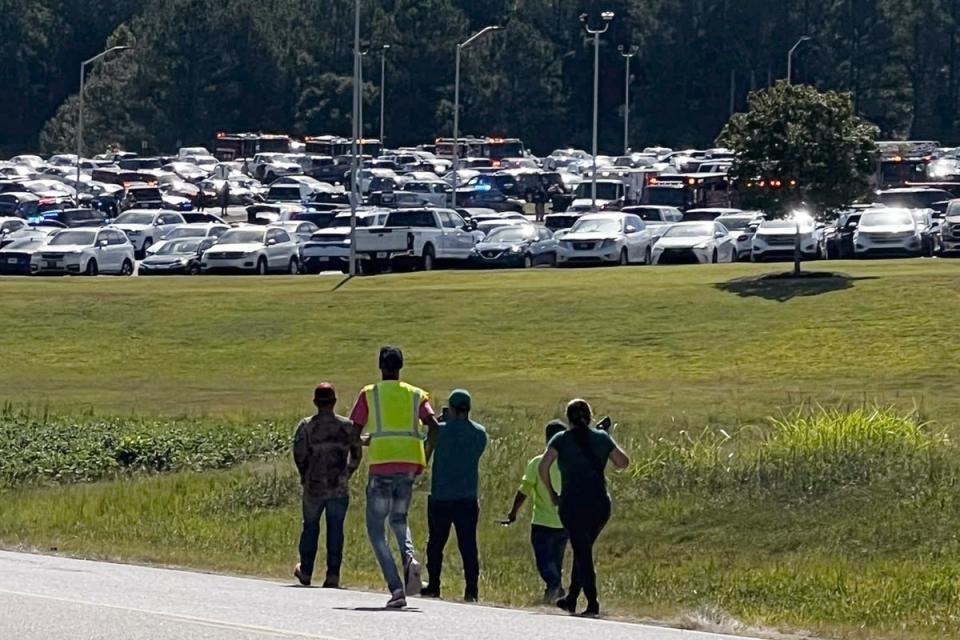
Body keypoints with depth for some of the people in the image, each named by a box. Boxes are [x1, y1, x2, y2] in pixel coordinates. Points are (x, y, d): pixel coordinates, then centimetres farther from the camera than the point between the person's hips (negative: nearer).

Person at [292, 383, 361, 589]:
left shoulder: (306, 426, -5)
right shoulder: (347, 426, -1)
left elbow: (299, 454, -8)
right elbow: (356, 455, 4)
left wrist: (306, 476, 8)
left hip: (313, 487, 0)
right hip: (339, 487, 0)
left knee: (310, 527, 14)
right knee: (335, 530, 3)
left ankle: (305, 572, 24)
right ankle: (333, 575, -1)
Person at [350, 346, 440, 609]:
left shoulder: (369, 394, 6)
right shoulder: (417, 395, 12)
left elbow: (354, 431, 1)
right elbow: (433, 427, -1)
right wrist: (426, 459, 7)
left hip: (381, 462, -3)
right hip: (411, 463, 3)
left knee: (376, 528, 5)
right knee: (399, 520, 23)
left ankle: (396, 587, -11)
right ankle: (409, 557, -10)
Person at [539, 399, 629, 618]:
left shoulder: (562, 440, -2)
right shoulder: (602, 438, 5)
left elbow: (544, 466, -13)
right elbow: (623, 462, 11)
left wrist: (551, 493, -1)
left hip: (573, 504, -3)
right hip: (600, 504, 4)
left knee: (582, 553, -1)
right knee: (583, 550, 19)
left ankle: (593, 604, -9)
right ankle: (571, 599, 25)